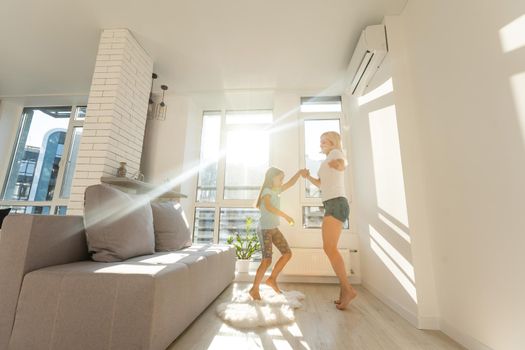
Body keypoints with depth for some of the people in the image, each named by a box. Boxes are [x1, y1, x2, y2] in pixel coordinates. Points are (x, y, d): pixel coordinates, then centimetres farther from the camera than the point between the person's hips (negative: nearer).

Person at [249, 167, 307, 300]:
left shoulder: (276, 191, 14)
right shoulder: (266, 191, -10)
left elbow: (290, 183, 13)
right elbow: (268, 207, -27)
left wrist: (299, 172, 0)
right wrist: (286, 216, -28)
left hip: (274, 228, 9)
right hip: (265, 228, -9)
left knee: (287, 253, 5)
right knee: (267, 260, -8)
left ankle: (272, 279, 16)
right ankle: (254, 288, 9)